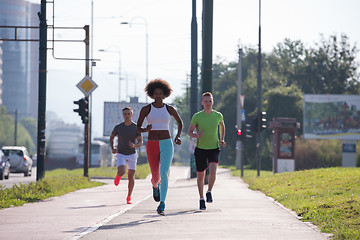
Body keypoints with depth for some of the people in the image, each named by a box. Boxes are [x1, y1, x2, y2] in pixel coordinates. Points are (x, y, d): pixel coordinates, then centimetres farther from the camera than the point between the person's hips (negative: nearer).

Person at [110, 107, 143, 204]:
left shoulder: (136, 127, -8)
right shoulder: (118, 127, -7)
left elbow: (140, 143, -8)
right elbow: (111, 137, 11)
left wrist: (134, 145, -30)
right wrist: (112, 148, -4)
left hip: (132, 154, 1)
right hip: (121, 155, -1)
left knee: (131, 176, -2)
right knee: (122, 172, -23)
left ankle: (129, 197, 13)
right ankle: (118, 176, 16)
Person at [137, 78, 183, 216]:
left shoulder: (170, 109, 3)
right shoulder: (146, 109, 0)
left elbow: (180, 122, 20)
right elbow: (138, 128, 4)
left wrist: (178, 136, 4)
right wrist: (146, 129, -19)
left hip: (166, 144, -1)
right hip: (152, 145, 1)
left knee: (164, 173, -20)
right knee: (156, 177, 6)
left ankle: (162, 205, -22)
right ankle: (155, 186, 47)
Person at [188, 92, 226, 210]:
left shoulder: (218, 115, -1)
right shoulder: (197, 116, -6)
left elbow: (222, 125, 22)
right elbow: (189, 132, 1)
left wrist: (222, 140, 11)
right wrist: (196, 135, -21)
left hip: (214, 148, 0)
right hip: (200, 148, 0)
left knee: (212, 171, -23)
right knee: (200, 175, 7)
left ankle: (209, 192, 0)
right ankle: (201, 199, 25)